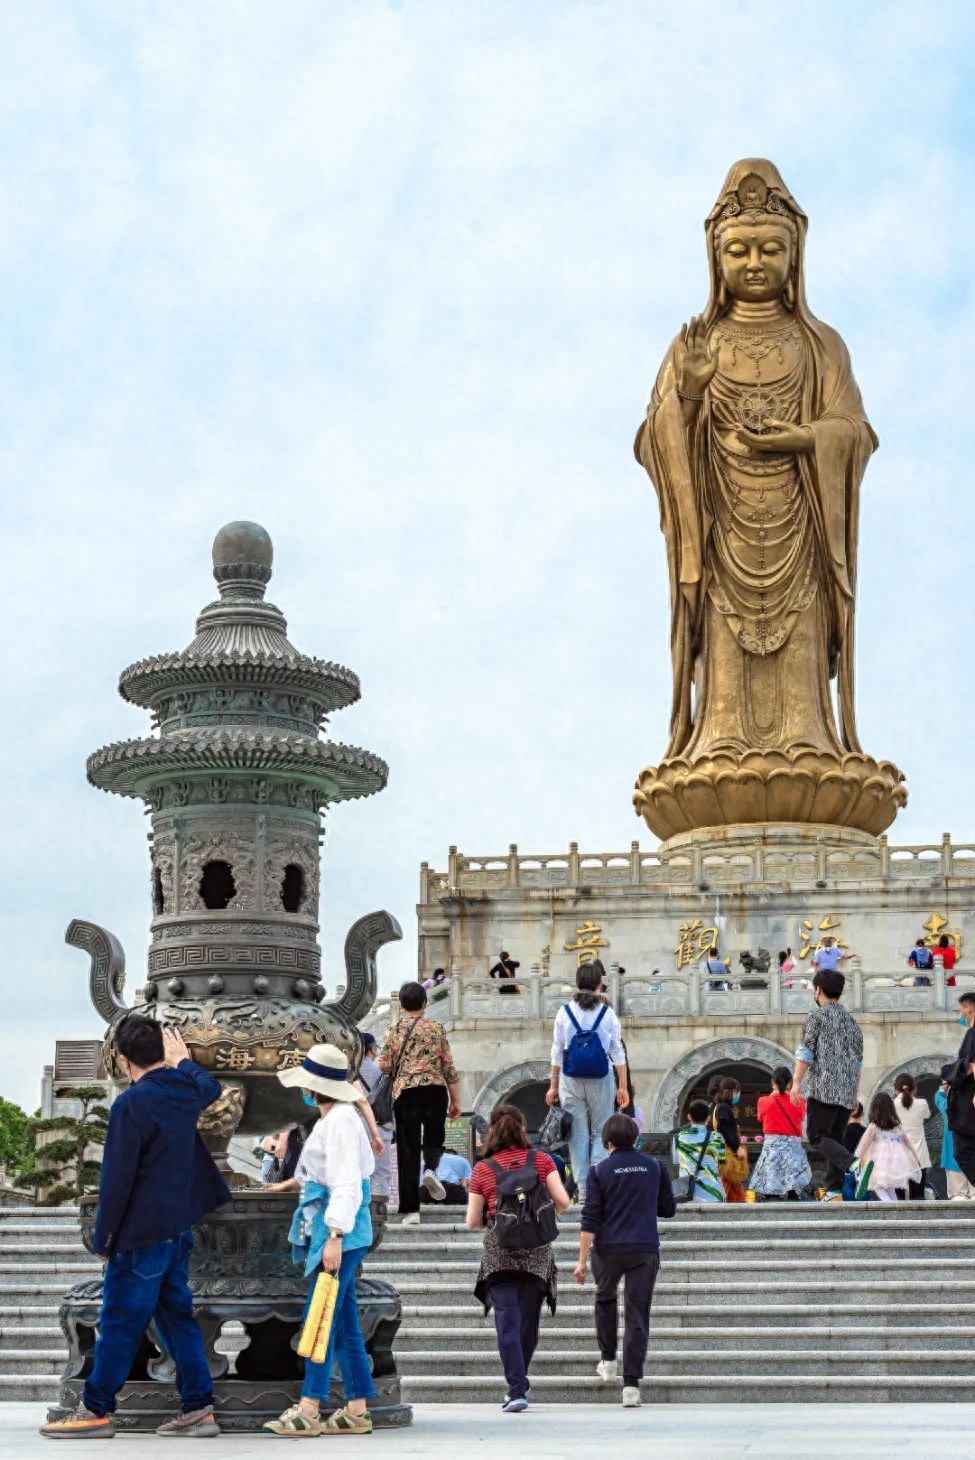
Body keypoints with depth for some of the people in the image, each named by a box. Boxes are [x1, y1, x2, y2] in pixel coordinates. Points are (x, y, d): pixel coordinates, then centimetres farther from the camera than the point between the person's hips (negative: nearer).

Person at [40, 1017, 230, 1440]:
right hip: (178, 1229, 8)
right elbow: (211, 1087, 31)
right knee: (177, 1316, 13)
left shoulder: (132, 1104, -19)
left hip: (141, 1235, -8)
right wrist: (183, 1060, 41)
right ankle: (198, 1408, 12)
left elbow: (116, 1180, -17)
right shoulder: (185, 1091, 4)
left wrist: (104, 1239, -9)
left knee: (119, 1323, 1)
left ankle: (95, 1411, 9)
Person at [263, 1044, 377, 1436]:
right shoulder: (332, 1118, 17)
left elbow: (347, 1183, -21)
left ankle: (308, 1409, -9)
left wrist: (335, 1236, -26)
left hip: (340, 1232, -10)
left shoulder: (340, 1121, -15)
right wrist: (300, 1182, 48)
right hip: (332, 1229, 10)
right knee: (343, 1320, 9)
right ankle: (357, 1409, 11)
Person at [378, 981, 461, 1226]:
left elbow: (385, 1066, -1)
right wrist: (455, 1100, 10)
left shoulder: (394, 1030, 4)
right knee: (434, 1138, 19)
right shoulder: (436, 1029, 6)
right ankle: (431, 1169, -15)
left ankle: (410, 1210, 1)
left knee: (408, 1150, 4)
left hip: (405, 1093, 0)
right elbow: (449, 1066, 5)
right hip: (435, 1090, 0)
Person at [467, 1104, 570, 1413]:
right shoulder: (541, 1160, 3)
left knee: (507, 1322, -4)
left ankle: (517, 1390, -13)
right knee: (529, 1320, 13)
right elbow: (563, 1201, -3)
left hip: (498, 1253, -1)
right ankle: (518, 1385, 22)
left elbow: (472, 1222, 4)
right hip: (537, 1251, 1)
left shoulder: (482, 1169, 3)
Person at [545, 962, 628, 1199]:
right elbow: (617, 1053, -1)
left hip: (571, 1081, 1)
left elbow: (557, 1052, 2)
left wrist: (553, 1086, 10)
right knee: (601, 1132, 9)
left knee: (578, 1135, 7)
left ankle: (583, 1190, 6)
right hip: (601, 1081, -1)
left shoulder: (565, 1012, -1)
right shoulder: (607, 1013, -3)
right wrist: (623, 1087, 6)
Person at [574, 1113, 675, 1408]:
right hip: (645, 1249, 1)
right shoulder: (655, 1167, 5)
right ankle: (631, 1383, -5)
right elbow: (668, 1209, 14)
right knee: (637, 1315, 1)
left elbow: (590, 1218, -6)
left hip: (607, 1249, -1)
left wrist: (582, 1260, -5)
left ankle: (607, 1359, 25)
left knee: (605, 1298, 27)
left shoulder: (600, 1171, -2)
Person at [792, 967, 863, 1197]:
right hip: (847, 1092, 7)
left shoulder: (817, 1015, -1)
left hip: (823, 1088, -6)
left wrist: (796, 1082, -10)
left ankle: (853, 1165, -27)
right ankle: (834, 1188, 4)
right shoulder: (851, 1021, 18)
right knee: (835, 1138, 11)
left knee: (817, 1136, -5)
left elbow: (806, 1051, -9)